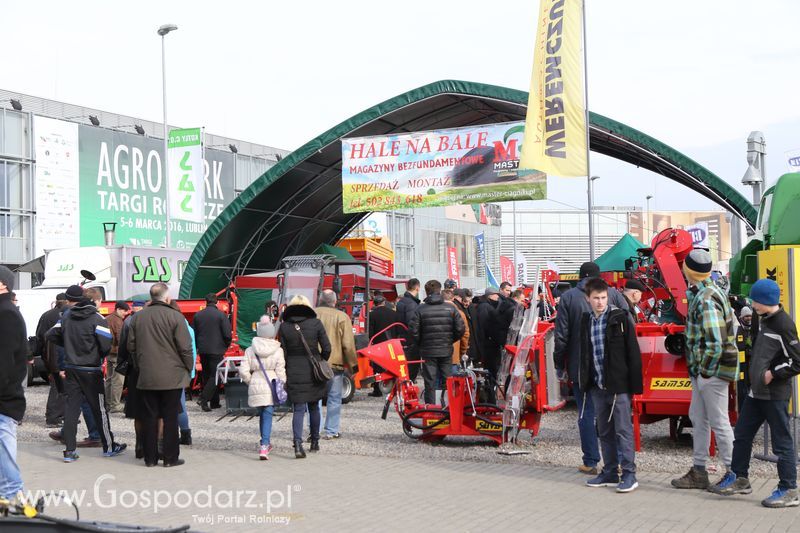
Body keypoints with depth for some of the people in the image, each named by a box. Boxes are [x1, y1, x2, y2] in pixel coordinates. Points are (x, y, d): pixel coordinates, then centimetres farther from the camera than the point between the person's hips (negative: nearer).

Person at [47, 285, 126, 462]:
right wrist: (102, 356, 3)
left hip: (71, 370, 5)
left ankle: (69, 450, 1)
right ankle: (109, 447, 18)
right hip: (91, 371, -5)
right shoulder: (97, 319, -12)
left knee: (71, 408, 5)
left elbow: (51, 335, 7)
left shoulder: (66, 316, 5)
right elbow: (106, 345, -19)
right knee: (99, 409, 7)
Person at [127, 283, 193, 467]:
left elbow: (131, 346, 10)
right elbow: (185, 347, -10)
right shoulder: (175, 317, -10)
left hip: (146, 377, 4)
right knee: (170, 418, 3)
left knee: (149, 417, 9)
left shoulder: (137, 317, 5)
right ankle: (171, 457, 7)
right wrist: (188, 369, 4)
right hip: (172, 377, -4)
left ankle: (150, 457, 12)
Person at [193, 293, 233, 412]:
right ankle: (203, 398, -18)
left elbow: (194, 334, 7)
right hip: (217, 350, -5)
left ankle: (214, 402, 18)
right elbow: (227, 334, -11)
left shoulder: (198, 315, 4)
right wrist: (226, 346, 7)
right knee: (215, 376, -1)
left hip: (203, 350, 5)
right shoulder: (221, 315, -9)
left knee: (207, 375, 14)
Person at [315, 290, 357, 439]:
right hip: (335, 364, -2)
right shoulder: (342, 317, -5)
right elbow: (348, 344, -6)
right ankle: (331, 431, 7)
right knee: (334, 399, 7)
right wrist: (353, 365, 4)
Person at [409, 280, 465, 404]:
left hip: (428, 351, -2)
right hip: (446, 351, 2)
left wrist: (419, 345, 7)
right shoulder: (450, 309, -1)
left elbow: (414, 331, -10)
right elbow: (461, 329, -4)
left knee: (430, 382, 3)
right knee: (448, 382, 10)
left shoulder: (420, 309, -7)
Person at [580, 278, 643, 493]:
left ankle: (629, 474, 0)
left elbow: (633, 352, -8)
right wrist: (584, 382, 11)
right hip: (598, 386, 6)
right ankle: (610, 473, 21)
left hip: (619, 385, -6)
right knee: (604, 432, 12)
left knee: (623, 430, -4)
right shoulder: (586, 321, 9)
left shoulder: (620, 319, -7)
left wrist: (634, 384, -11)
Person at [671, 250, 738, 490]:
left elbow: (715, 343, -27)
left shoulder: (707, 300, -22)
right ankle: (699, 472, 24)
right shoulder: (699, 293, 10)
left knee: (719, 422, -1)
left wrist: (705, 370, -16)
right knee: (698, 419, 16)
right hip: (701, 371, 10)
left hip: (712, 371, -10)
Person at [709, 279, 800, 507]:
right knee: (742, 435, 15)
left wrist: (773, 374, -16)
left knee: (781, 441, -2)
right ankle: (739, 479, 27)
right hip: (757, 392, 10)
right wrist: (757, 373, 12)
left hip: (775, 394, -10)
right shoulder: (765, 321, 12)